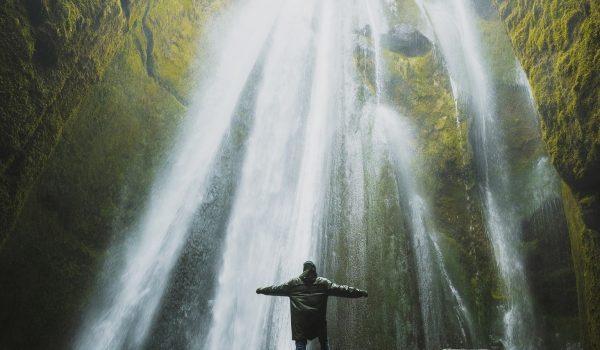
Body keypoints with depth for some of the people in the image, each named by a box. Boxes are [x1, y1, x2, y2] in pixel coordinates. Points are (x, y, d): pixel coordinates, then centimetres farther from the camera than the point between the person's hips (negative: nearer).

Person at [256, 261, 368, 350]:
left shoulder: (293, 283, 6)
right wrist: (360, 292, 5)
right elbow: (340, 290, 1)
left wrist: (262, 290, 30)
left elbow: (277, 289, 15)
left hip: (300, 320, 0)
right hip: (319, 319, 0)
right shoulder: (323, 283, 3)